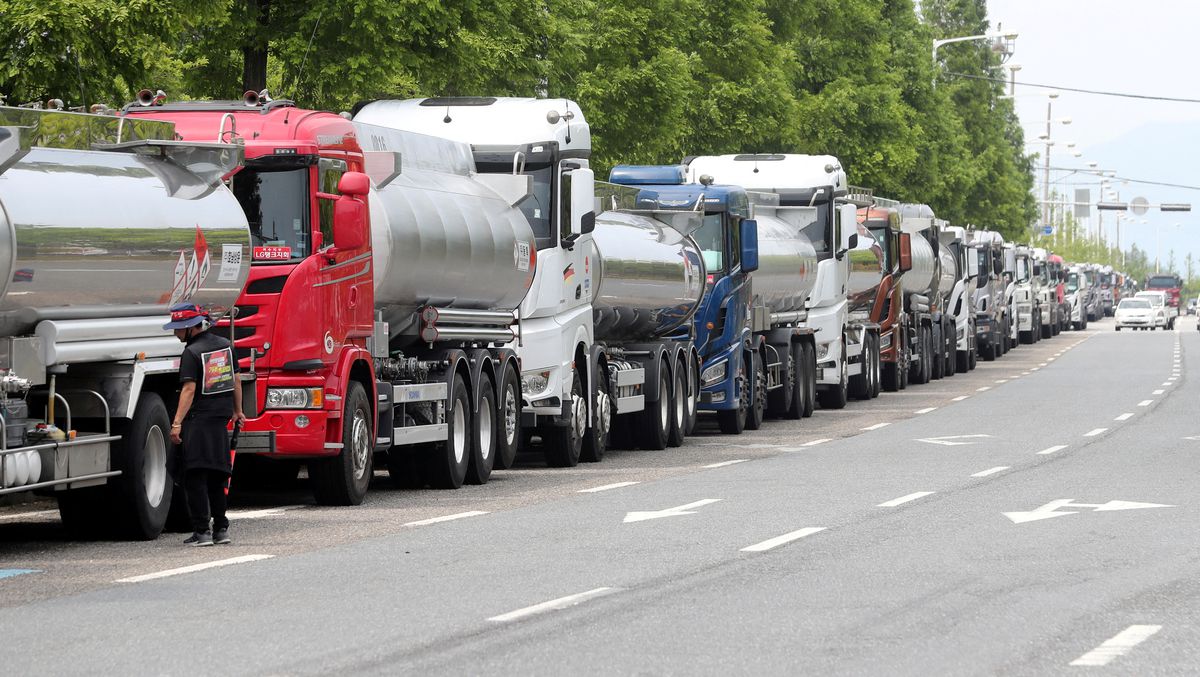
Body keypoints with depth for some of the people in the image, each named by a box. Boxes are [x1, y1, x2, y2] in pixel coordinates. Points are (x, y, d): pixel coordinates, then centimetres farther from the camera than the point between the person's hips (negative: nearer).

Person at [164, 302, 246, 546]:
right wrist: (237, 411, 28)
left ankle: (202, 531, -8)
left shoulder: (192, 352, -12)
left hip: (198, 419, -7)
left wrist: (177, 423, -21)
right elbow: (235, 381, 18)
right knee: (216, 477, 15)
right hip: (222, 417, 7)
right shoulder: (225, 345, 10)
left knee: (195, 477, -4)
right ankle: (220, 528, 16)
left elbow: (189, 390, -19)